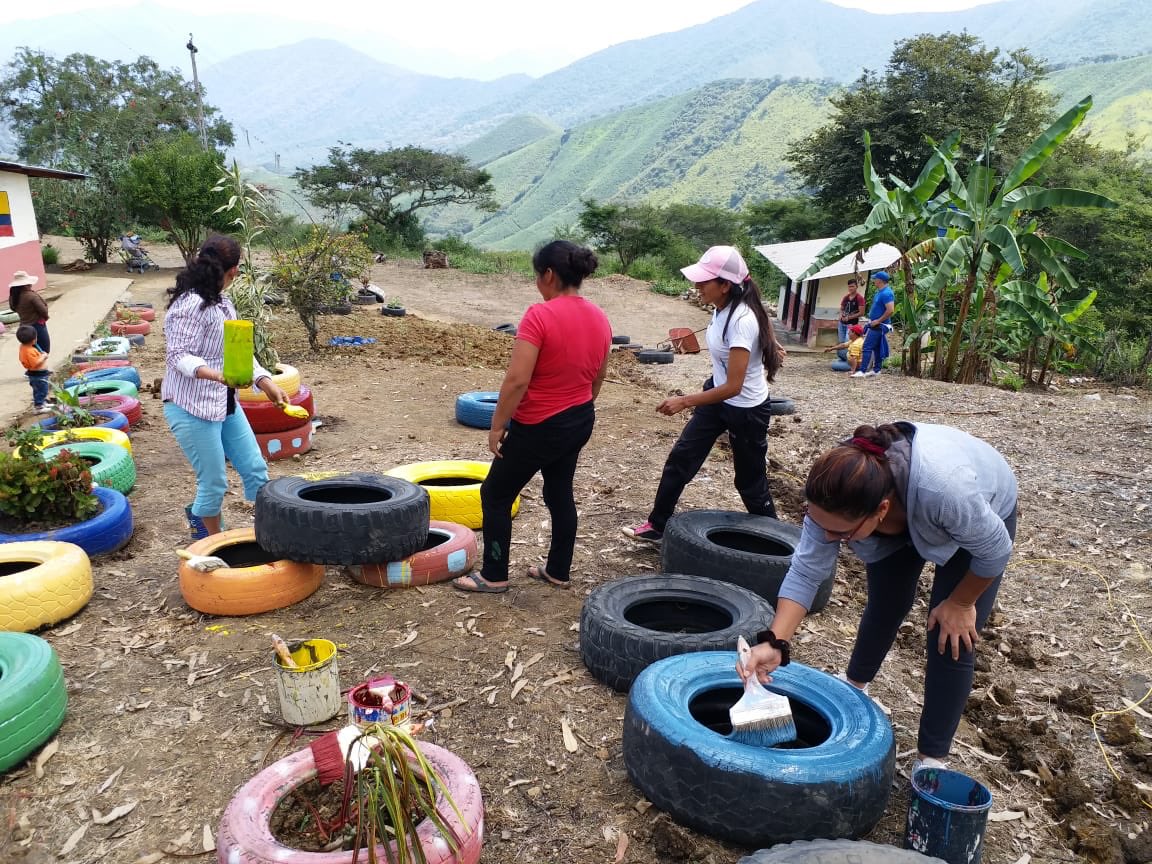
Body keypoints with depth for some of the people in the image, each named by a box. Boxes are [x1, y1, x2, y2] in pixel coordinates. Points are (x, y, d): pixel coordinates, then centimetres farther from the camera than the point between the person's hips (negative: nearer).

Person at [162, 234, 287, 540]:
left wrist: (266, 382, 5)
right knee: (215, 484, 0)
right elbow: (178, 356, -22)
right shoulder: (191, 305, -18)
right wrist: (218, 374, -37)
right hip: (192, 408, -9)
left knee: (256, 470, 9)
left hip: (225, 403, 9)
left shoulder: (222, 302, 11)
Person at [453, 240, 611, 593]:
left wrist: (497, 426, -14)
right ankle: (558, 571, 30)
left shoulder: (540, 315, -22)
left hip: (539, 427, -8)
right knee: (560, 493, 20)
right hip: (580, 421, 8)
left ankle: (493, 576, 18)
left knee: (495, 495, 9)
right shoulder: (600, 319, 2)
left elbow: (517, 380, -25)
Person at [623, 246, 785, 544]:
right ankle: (657, 527, 22)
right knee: (680, 457, 9)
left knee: (750, 482, 8)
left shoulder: (741, 321, -32)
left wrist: (684, 402, -30)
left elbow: (733, 387, -33)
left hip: (745, 410, -8)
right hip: (718, 396, 8)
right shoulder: (722, 308, -7)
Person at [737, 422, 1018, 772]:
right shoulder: (836, 498, -32)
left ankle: (932, 759, 8)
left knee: (952, 641, -5)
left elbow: (995, 551, -26)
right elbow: (805, 573, -24)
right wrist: (775, 643, -33)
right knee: (885, 606, 11)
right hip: (903, 520, 3)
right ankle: (854, 686, 35)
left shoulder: (945, 486, -45)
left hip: (984, 511, -3)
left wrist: (960, 604, -14)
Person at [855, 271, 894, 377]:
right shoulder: (879, 292, 12)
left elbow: (890, 310, -27)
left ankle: (862, 371, -12)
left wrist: (878, 321, -21)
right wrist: (872, 319, 14)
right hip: (875, 325, 10)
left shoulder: (886, 293, -19)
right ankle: (876, 370, 22)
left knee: (867, 347, -11)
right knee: (877, 348, 15)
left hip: (878, 326, -10)